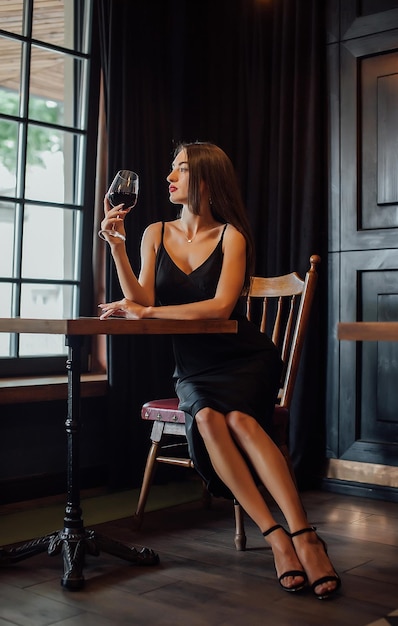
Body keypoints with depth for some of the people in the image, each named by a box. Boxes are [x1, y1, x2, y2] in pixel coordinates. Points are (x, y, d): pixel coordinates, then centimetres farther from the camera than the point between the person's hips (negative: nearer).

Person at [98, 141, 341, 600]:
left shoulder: (231, 235, -5)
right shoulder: (156, 234, 6)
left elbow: (220, 307, -19)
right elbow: (140, 303, -6)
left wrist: (146, 311, -25)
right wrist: (116, 244, -14)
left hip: (245, 359, -2)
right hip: (194, 368, 2)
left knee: (238, 418, -33)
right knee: (207, 417, -30)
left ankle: (303, 535, -32)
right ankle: (276, 537, -29)